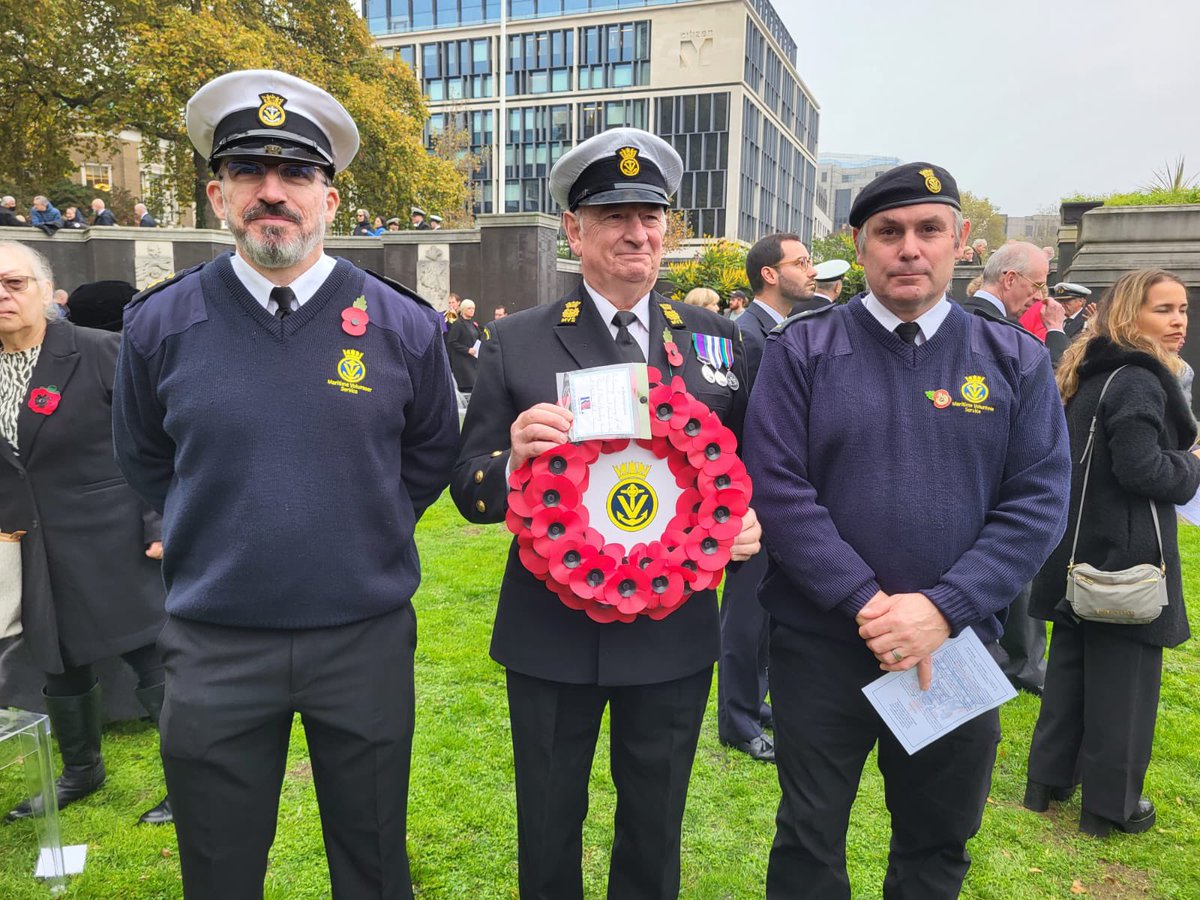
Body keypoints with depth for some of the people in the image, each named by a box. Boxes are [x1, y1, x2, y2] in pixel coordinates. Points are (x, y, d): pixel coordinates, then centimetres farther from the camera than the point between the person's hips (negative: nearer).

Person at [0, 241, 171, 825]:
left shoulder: (101, 353, -10)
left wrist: (161, 527, -13)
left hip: (114, 547, -6)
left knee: (155, 667, 0)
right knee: (61, 670, 20)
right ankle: (81, 771, 42)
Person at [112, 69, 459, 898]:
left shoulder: (404, 325, -5)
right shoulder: (160, 325, -3)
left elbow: (432, 451, 9)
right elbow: (144, 459, 12)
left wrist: (367, 534, 5)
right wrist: (216, 535, 8)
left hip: (367, 637, 0)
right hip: (214, 646, 1)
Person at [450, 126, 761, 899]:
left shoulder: (717, 339, 1)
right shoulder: (515, 343, -4)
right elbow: (470, 492, -4)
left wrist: (751, 524, -13)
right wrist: (515, 460, -26)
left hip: (674, 632, 2)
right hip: (550, 633, -1)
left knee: (656, 827, 22)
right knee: (548, 832, 19)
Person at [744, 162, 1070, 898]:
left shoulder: (1016, 361, 1)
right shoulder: (802, 350, -5)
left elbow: (1039, 504, -5)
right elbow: (778, 488, -12)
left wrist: (942, 609, -16)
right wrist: (867, 603, -18)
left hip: (958, 644, 3)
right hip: (820, 642, -2)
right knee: (810, 840, 13)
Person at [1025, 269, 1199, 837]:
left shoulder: (1089, 375, 11)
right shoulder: (1138, 381, -17)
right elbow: (1142, 470, -24)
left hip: (1081, 550, 9)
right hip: (1125, 556, -9)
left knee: (1071, 665, 17)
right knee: (1123, 680, 4)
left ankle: (1048, 781, 28)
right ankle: (1111, 804, 17)